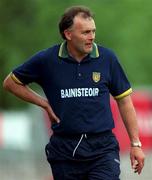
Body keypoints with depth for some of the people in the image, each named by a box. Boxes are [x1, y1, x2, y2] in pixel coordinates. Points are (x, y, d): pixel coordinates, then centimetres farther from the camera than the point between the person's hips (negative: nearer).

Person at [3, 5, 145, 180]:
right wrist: (44, 103, 3)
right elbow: (11, 82, 12)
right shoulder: (46, 60, -2)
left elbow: (123, 100, 9)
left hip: (102, 147, -1)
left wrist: (135, 144, 7)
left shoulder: (107, 58, 0)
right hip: (64, 150, 1)